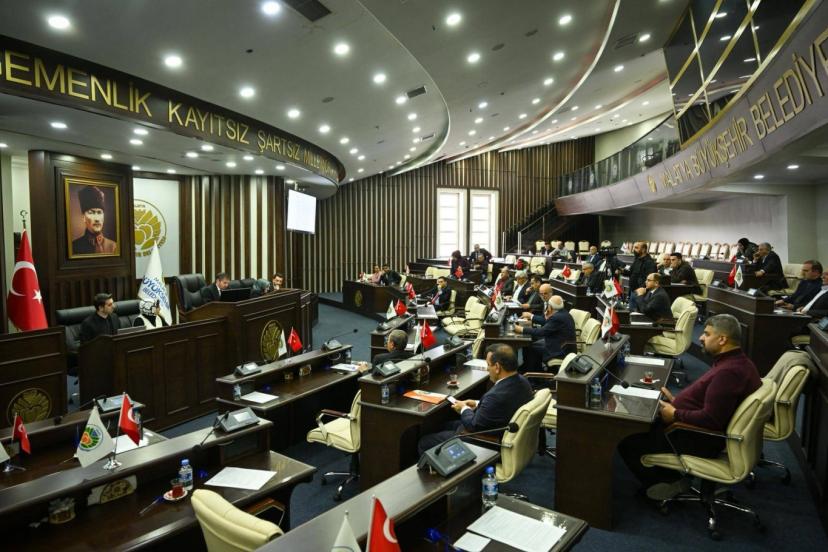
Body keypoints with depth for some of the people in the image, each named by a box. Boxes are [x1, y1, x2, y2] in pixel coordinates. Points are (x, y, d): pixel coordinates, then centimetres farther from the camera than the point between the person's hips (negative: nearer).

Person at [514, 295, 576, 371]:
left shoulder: (557, 317, -26)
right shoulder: (562, 313, 3)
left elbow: (541, 332, -23)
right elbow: (547, 322, 15)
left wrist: (522, 329, -16)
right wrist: (531, 316, 23)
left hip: (561, 350, -10)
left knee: (531, 348, -4)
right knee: (534, 343, 14)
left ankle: (531, 373, 14)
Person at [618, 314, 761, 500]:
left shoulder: (729, 372, -29)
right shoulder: (736, 361, 6)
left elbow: (711, 419, -32)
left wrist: (675, 414, -19)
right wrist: (676, 401, 7)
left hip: (701, 441, -11)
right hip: (701, 429, 11)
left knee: (627, 440, -7)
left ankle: (668, 484, 9)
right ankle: (670, 479, 17)